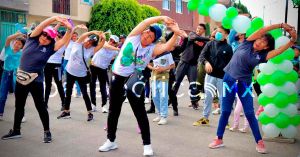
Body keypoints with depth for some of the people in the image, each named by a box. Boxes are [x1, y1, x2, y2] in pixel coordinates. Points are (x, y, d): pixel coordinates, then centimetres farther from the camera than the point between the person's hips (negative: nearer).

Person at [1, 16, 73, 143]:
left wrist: (69, 29, -30)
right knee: (19, 106, 15)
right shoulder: (32, 39, 1)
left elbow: (64, 40, -13)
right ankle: (16, 130, 30)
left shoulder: (50, 48, -5)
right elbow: (42, 25, -11)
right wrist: (55, 18, -24)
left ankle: (47, 132, 14)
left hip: (36, 81, -3)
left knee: (40, 106, 2)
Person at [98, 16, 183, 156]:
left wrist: (176, 34, -36)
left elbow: (167, 46, -23)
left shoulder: (152, 49, -6)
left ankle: (147, 144, 13)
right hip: (117, 79, 2)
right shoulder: (134, 36, -3)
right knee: (113, 111, 13)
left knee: (140, 113, 1)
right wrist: (162, 18, -24)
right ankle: (111, 141, 31)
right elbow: (145, 22, -15)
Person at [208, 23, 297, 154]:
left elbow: (280, 49, -9)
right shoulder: (247, 44, -2)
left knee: (250, 113, 2)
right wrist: (281, 25, -10)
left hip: (244, 84, 1)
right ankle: (219, 139, 16)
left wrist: (292, 40, -20)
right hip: (229, 79, -1)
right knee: (225, 111, 4)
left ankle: (259, 142, 14)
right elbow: (262, 30, -9)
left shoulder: (262, 55, 1)